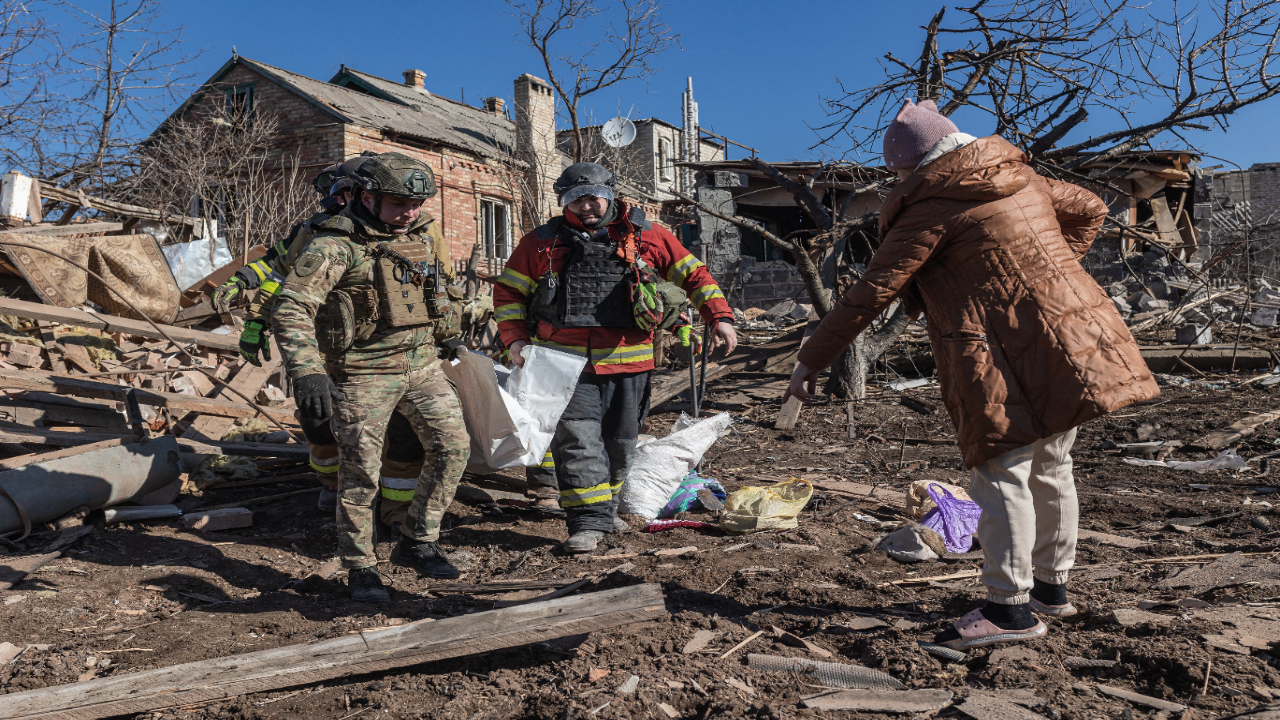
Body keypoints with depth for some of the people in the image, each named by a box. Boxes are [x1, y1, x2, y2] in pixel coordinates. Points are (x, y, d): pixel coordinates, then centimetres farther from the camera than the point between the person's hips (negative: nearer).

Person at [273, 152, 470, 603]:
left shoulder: (419, 236, 8)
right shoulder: (337, 245, -15)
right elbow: (292, 310, -21)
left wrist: (443, 337, 30)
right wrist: (307, 372, -32)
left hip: (421, 363, 7)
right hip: (364, 373, -6)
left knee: (453, 446, 4)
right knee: (361, 474, 1)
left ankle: (417, 543, 19)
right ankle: (361, 570, 18)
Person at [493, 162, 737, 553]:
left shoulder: (645, 236, 4)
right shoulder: (542, 242, 4)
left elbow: (694, 273, 8)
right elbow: (507, 289, 11)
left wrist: (719, 316, -2)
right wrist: (515, 337, -2)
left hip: (626, 361, 2)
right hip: (567, 362, -1)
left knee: (619, 441, 13)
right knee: (577, 439, -10)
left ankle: (605, 505, 34)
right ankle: (589, 520, -2)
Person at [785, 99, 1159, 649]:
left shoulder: (931, 208, -8)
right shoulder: (1021, 179, 16)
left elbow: (872, 292, -12)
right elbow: (1089, 210, 31)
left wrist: (811, 361, -8)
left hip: (1010, 357, -9)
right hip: (1074, 338, 9)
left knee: (1001, 472, -5)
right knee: (1050, 469, 17)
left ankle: (1011, 607, -2)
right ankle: (1051, 586, 30)